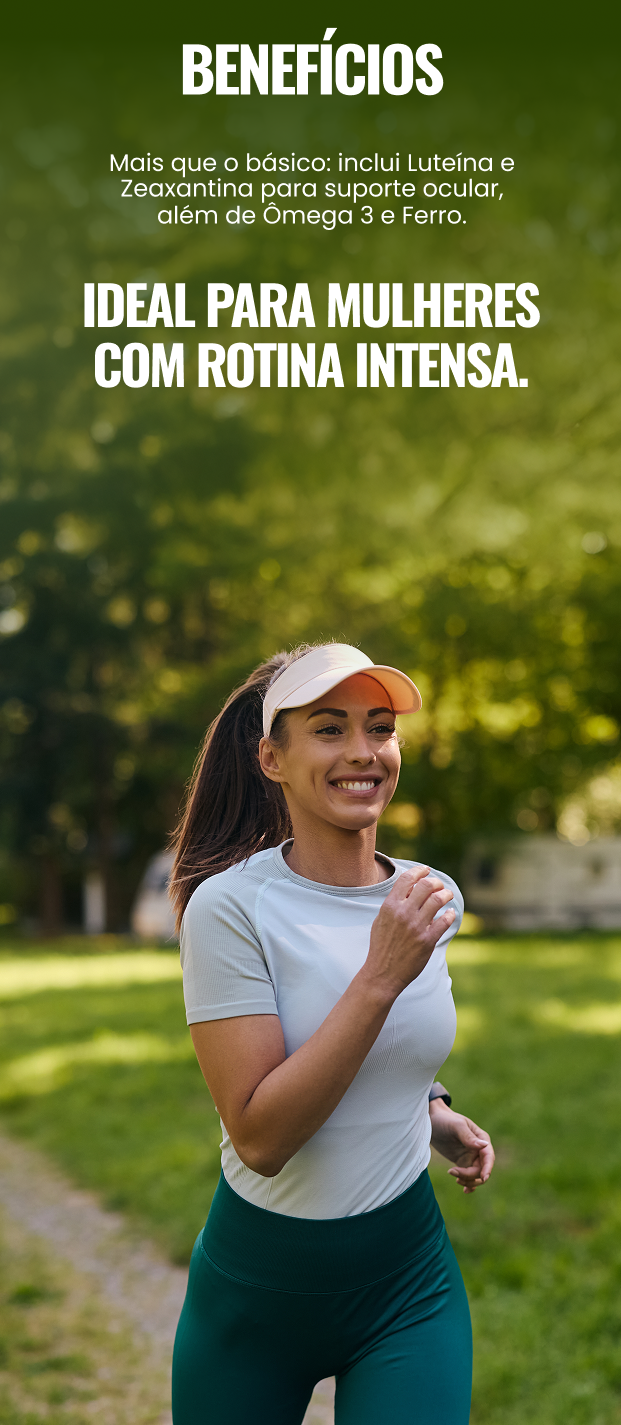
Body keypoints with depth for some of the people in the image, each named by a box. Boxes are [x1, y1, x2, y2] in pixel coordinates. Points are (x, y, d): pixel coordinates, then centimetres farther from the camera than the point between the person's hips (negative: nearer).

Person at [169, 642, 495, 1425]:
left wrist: (432, 1110, 1)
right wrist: (381, 977, -29)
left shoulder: (429, 898, -1)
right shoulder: (228, 907, -18)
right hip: (256, 1287, -3)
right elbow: (259, 1137, -25)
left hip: (408, 1278, 3)